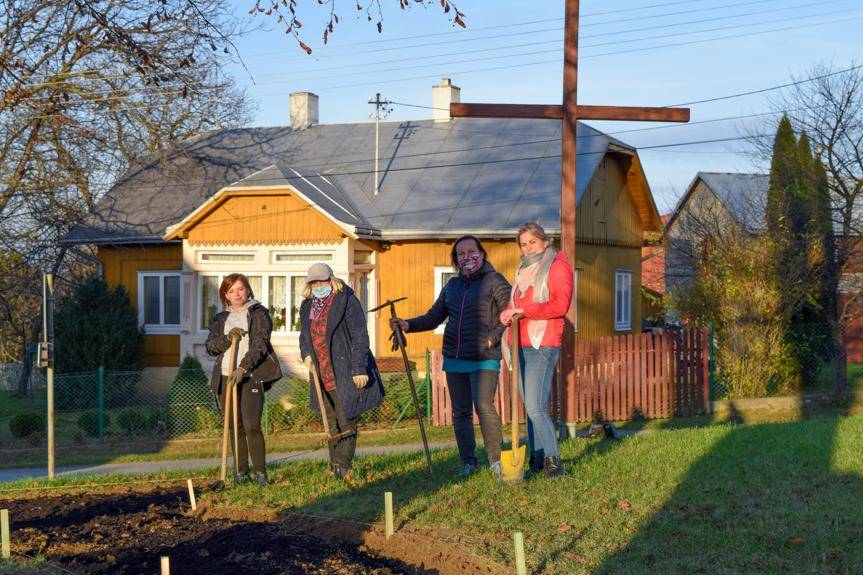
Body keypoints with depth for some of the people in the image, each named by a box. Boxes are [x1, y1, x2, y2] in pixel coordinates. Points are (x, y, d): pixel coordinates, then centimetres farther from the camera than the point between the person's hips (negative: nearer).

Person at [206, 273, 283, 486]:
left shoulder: (259, 313, 4)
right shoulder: (220, 318, 17)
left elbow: (260, 344, -10)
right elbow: (210, 346, 7)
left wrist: (243, 368, -22)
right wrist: (227, 338, -13)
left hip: (251, 377, -4)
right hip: (226, 378, 4)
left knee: (252, 426, -13)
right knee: (236, 427, 5)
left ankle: (260, 472, -8)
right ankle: (242, 472, 11)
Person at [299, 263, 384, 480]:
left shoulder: (347, 301, -9)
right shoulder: (308, 306, 13)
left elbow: (360, 337, -13)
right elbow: (304, 335, 25)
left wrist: (359, 369, -19)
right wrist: (306, 354, 4)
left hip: (345, 373, -7)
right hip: (322, 375, 7)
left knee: (346, 420, -6)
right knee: (331, 423, 10)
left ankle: (342, 466, -2)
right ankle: (336, 467, 16)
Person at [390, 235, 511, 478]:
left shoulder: (494, 281, -1)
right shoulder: (452, 286, 15)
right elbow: (434, 317, 16)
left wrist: (493, 337, -15)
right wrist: (408, 325, 2)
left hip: (484, 359, -6)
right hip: (454, 358, 6)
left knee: (484, 406, -18)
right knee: (460, 412, 6)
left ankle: (496, 460, -7)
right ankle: (468, 462, 15)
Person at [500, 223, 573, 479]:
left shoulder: (557, 267, -3)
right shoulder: (524, 271, 22)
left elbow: (560, 304, -16)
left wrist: (523, 311, -17)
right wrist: (507, 313, 5)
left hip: (543, 346, -8)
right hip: (522, 346, 8)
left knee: (535, 407, -16)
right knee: (531, 407, 8)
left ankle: (553, 461, -11)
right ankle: (537, 460, 12)